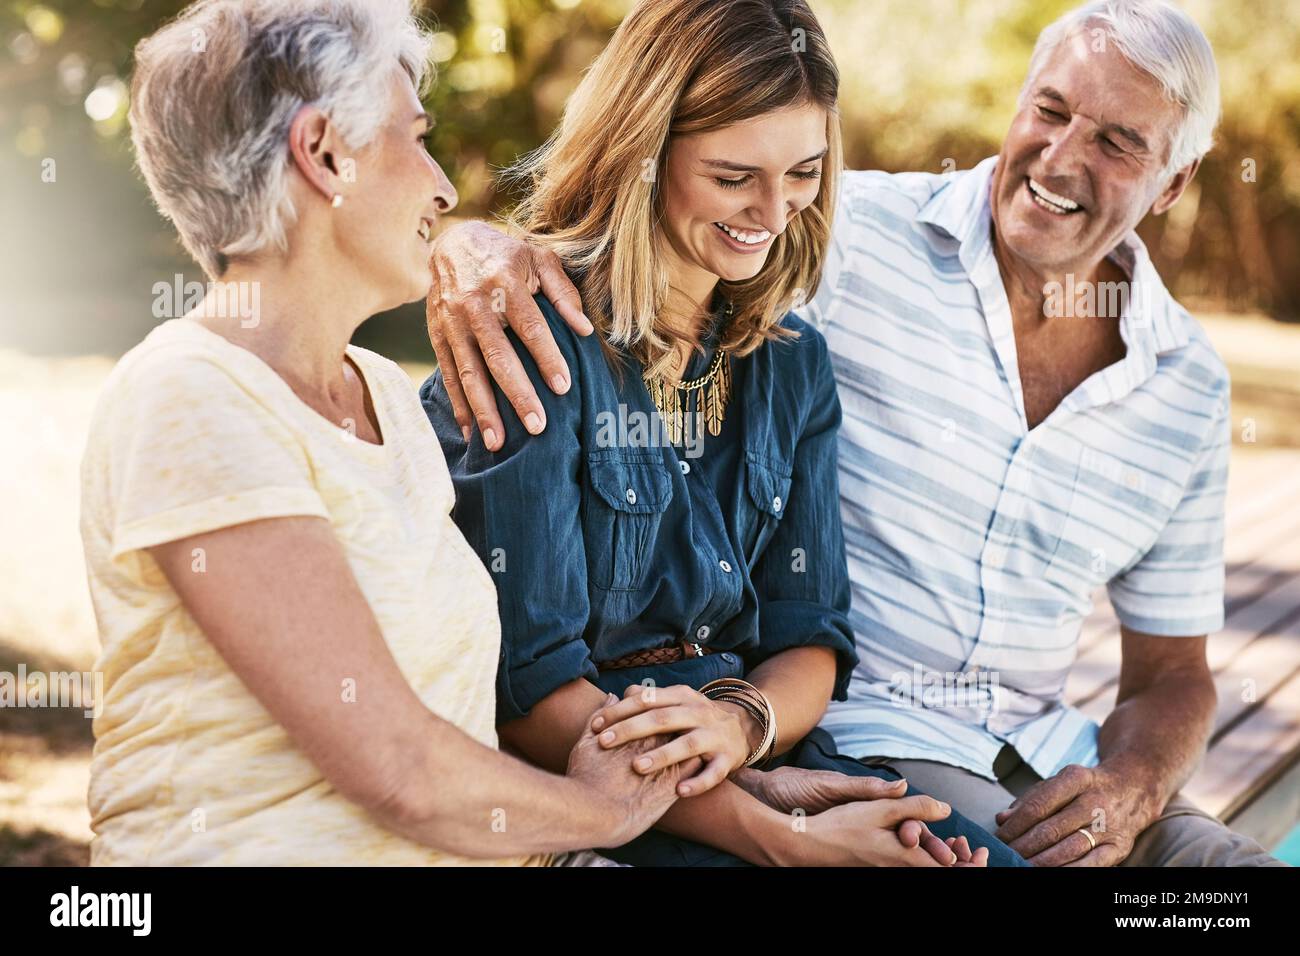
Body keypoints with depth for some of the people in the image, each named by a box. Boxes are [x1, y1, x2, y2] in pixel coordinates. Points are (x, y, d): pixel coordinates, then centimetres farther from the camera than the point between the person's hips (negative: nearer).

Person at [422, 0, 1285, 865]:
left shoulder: (1190, 388, 6)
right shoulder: (855, 235, -8)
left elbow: (1173, 673, 12)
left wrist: (1131, 787, -10)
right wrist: (473, 242, -35)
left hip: (1044, 749, 5)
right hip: (845, 726, -5)